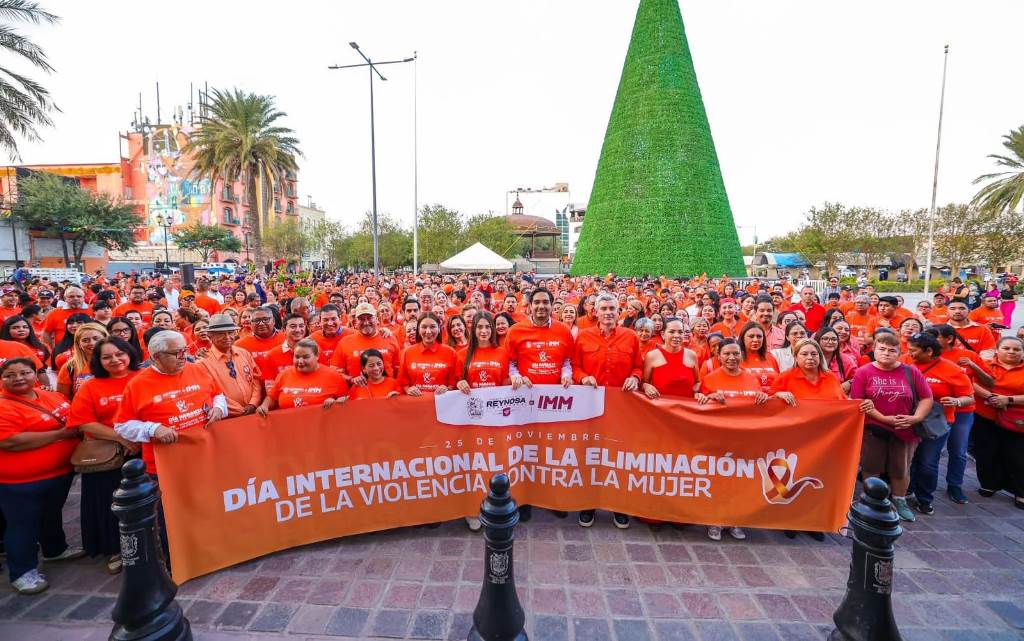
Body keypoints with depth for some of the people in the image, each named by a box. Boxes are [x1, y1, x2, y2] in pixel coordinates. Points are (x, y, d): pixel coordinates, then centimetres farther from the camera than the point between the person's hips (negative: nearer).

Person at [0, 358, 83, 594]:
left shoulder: (52, 396, 4)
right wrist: (62, 434, -25)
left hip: (61, 472, 7)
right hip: (20, 482, -7)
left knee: (52, 515, 25)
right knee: (23, 525, 7)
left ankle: (55, 549, 45)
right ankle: (22, 572, 23)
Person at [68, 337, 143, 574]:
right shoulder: (90, 387, 0)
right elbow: (85, 423, -7)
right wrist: (121, 438, -16)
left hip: (143, 452, -1)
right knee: (112, 504, 11)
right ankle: (117, 550, 31)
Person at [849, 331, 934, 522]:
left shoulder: (911, 372, 0)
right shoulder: (863, 372, -7)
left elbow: (927, 398, 3)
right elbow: (858, 402, -10)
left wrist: (916, 418, -12)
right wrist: (883, 418, -16)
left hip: (905, 431, 2)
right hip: (873, 431, -2)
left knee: (901, 470, 14)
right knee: (871, 470, 8)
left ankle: (900, 502, 33)